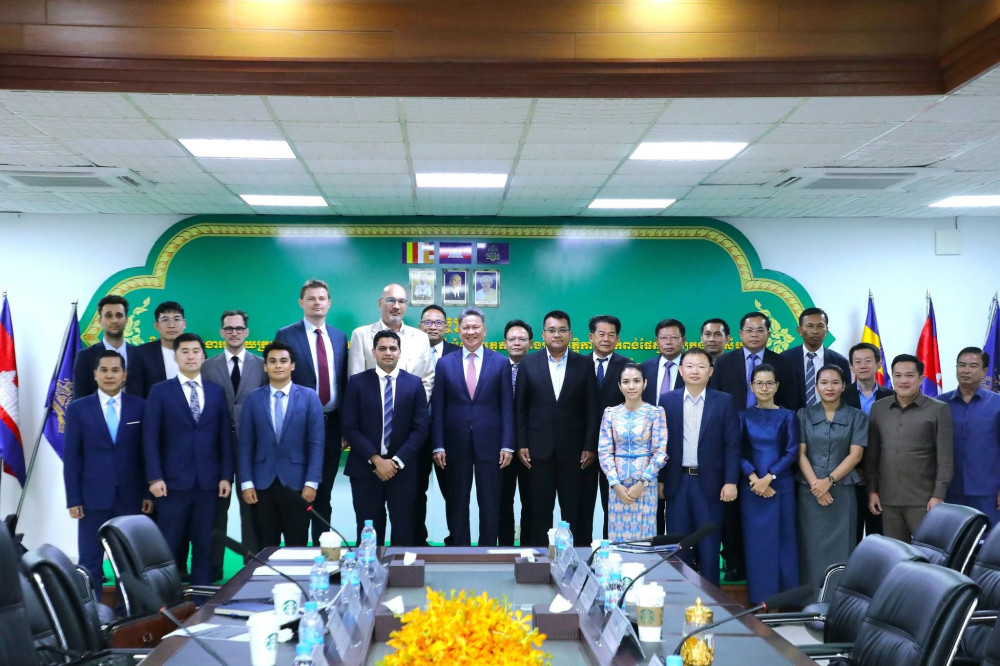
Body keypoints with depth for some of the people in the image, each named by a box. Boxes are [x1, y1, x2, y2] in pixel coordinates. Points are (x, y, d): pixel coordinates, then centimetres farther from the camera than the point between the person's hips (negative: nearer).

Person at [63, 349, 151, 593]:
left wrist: (149, 492, 1)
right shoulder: (78, 408, 2)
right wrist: (73, 500, -4)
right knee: (90, 562, 5)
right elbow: (71, 457, 1)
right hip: (93, 496, 0)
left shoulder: (140, 406, 3)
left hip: (131, 496, 1)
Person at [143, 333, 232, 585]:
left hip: (208, 481, 2)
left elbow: (225, 436, 8)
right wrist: (155, 477, -10)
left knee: (204, 546, 5)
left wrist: (226, 475, 1)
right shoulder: (160, 391, 4)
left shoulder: (217, 391, 10)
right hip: (173, 481, -2)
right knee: (169, 546, 2)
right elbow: (150, 438, -2)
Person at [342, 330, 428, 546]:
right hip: (365, 469, -1)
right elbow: (350, 428, -3)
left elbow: (420, 429, 1)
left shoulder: (414, 383, 6)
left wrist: (396, 461, -10)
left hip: (403, 469, 1)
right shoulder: (357, 382, 3)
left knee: (403, 533, 3)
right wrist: (376, 460, -11)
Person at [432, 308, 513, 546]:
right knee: (457, 505, 9)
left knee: (490, 505, 4)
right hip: (456, 444, 1)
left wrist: (507, 445, -5)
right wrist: (438, 446, -3)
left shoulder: (500, 363, 3)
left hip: (489, 443, -1)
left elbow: (507, 407, 1)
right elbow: (437, 409, 3)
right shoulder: (445, 363, 5)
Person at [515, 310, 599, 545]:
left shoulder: (583, 365, 3)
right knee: (540, 511, 6)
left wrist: (590, 447, -4)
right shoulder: (528, 364, 3)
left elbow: (591, 409, 2)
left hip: (573, 450, 0)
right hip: (539, 449, 0)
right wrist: (521, 444, -2)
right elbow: (520, 408, 4)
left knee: (574, 511, 4)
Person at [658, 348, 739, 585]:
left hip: (710, 483, -1)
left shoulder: (724, 401, 0)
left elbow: (732, 445, -2)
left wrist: (731, 481, -9)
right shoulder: (668, 401, 4)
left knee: (709, 544, 5)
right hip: (677, 481, 1)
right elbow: (661, 443, 5)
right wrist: (659, 480, 2)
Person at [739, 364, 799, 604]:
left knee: (783, 539, 2)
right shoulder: (744, 416, 6)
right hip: (752, 486, 0)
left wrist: (769, 477, -12)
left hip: (781, 485, 0)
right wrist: (754, 478, -14)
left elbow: (792, 453, -2)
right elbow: (737, 452, 0)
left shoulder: (787, 416, 5)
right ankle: (758, 598, 8)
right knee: (756, 541, 1)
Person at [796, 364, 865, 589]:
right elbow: (800, 454, 1)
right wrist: (814, 484, -12)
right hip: (809, 490, 1)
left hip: (842, 491, -1)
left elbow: (855, 454, -3)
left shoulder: (856, 417, 4)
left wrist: (829, 480, -13)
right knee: (811, 546, 3)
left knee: (840, 546, 1)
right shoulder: (804, 415, 7)